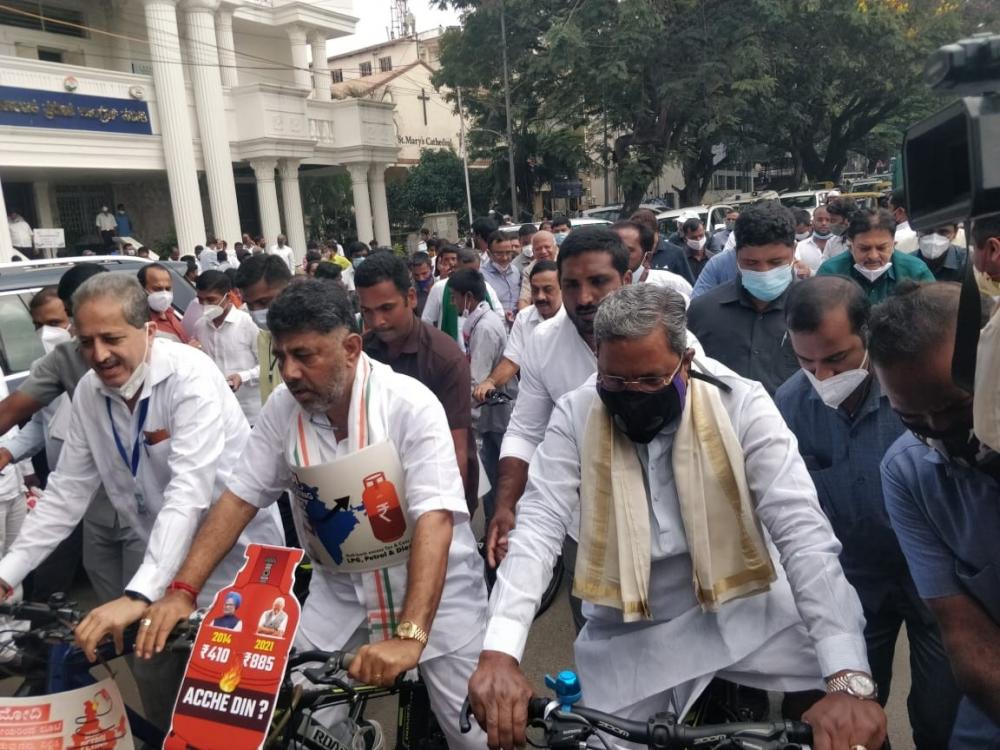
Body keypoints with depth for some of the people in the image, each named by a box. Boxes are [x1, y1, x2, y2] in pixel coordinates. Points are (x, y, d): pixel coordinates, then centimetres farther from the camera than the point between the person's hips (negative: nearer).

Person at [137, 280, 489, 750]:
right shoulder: (283, 407, -8)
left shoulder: (410, 405, -23)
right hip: (341, 588, 4)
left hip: (432, 586, -3)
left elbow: (435, 519, -29)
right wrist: (181, 591, -16)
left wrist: (410, 636, -38)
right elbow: (238, 499, -5)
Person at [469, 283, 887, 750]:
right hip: (628, 635, 1)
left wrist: (850, 680, -32)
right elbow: (537, 527, -18)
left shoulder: (742, 404, -15)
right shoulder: (575, 416, -11)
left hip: (742, 611, 0)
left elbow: (802, 531, -21)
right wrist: (498, 653, -32)